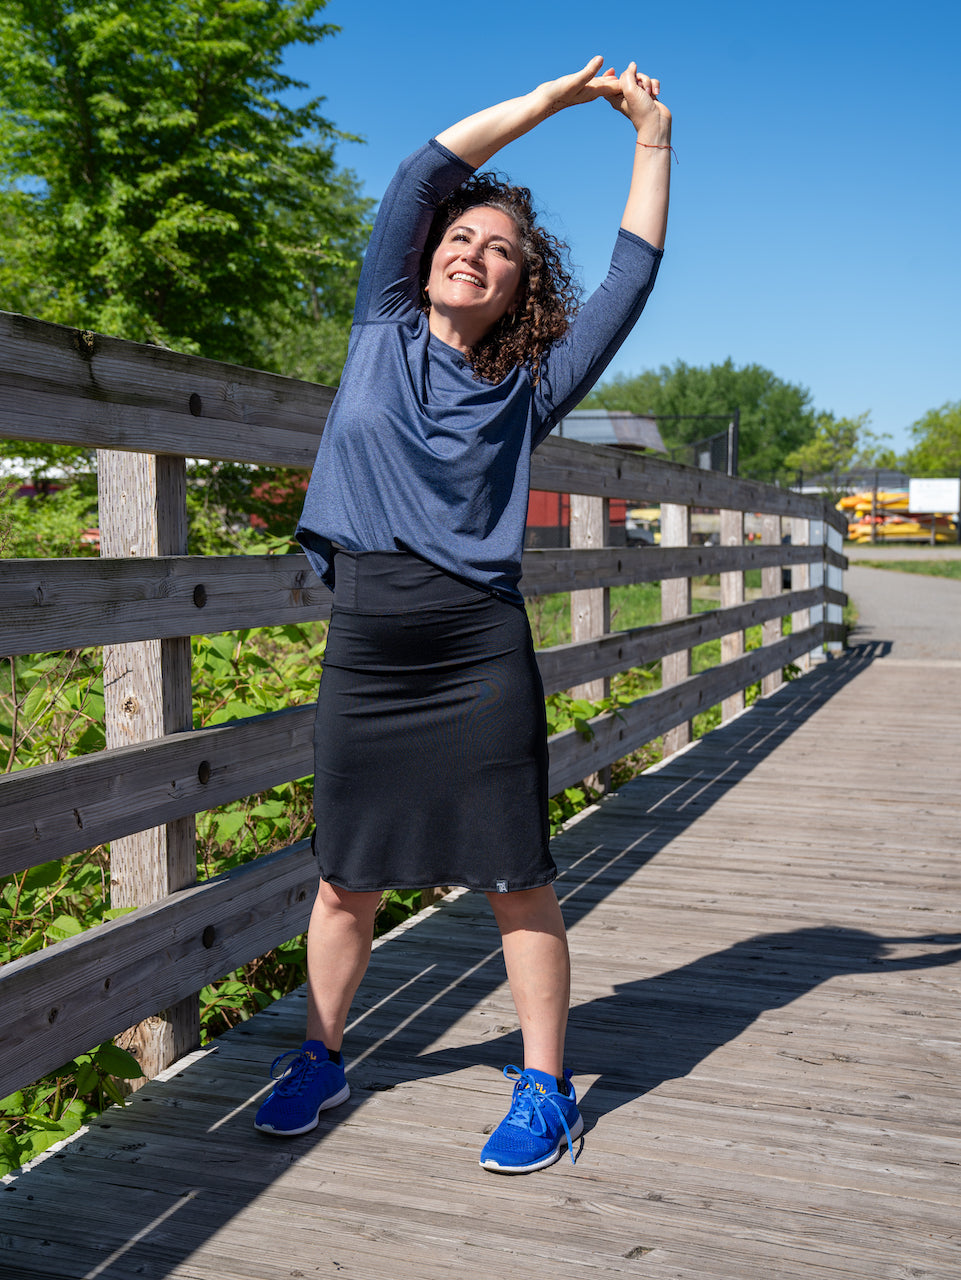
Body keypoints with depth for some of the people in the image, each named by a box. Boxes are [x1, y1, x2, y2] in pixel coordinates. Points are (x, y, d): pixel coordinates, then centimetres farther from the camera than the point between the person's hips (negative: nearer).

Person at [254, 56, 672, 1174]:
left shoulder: (526, 389, 8)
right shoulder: (382, 331, 11)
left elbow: (632, 279, 5)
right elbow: (423, 171, 6)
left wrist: (652, 140, 7)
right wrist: (558, 95, 9)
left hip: (478, 650, -1)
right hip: (363, 649, 2)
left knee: (517, 881, 2)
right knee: (345, 881, 12)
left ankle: (545, 1090, 18)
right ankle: (319, 1057, 32)